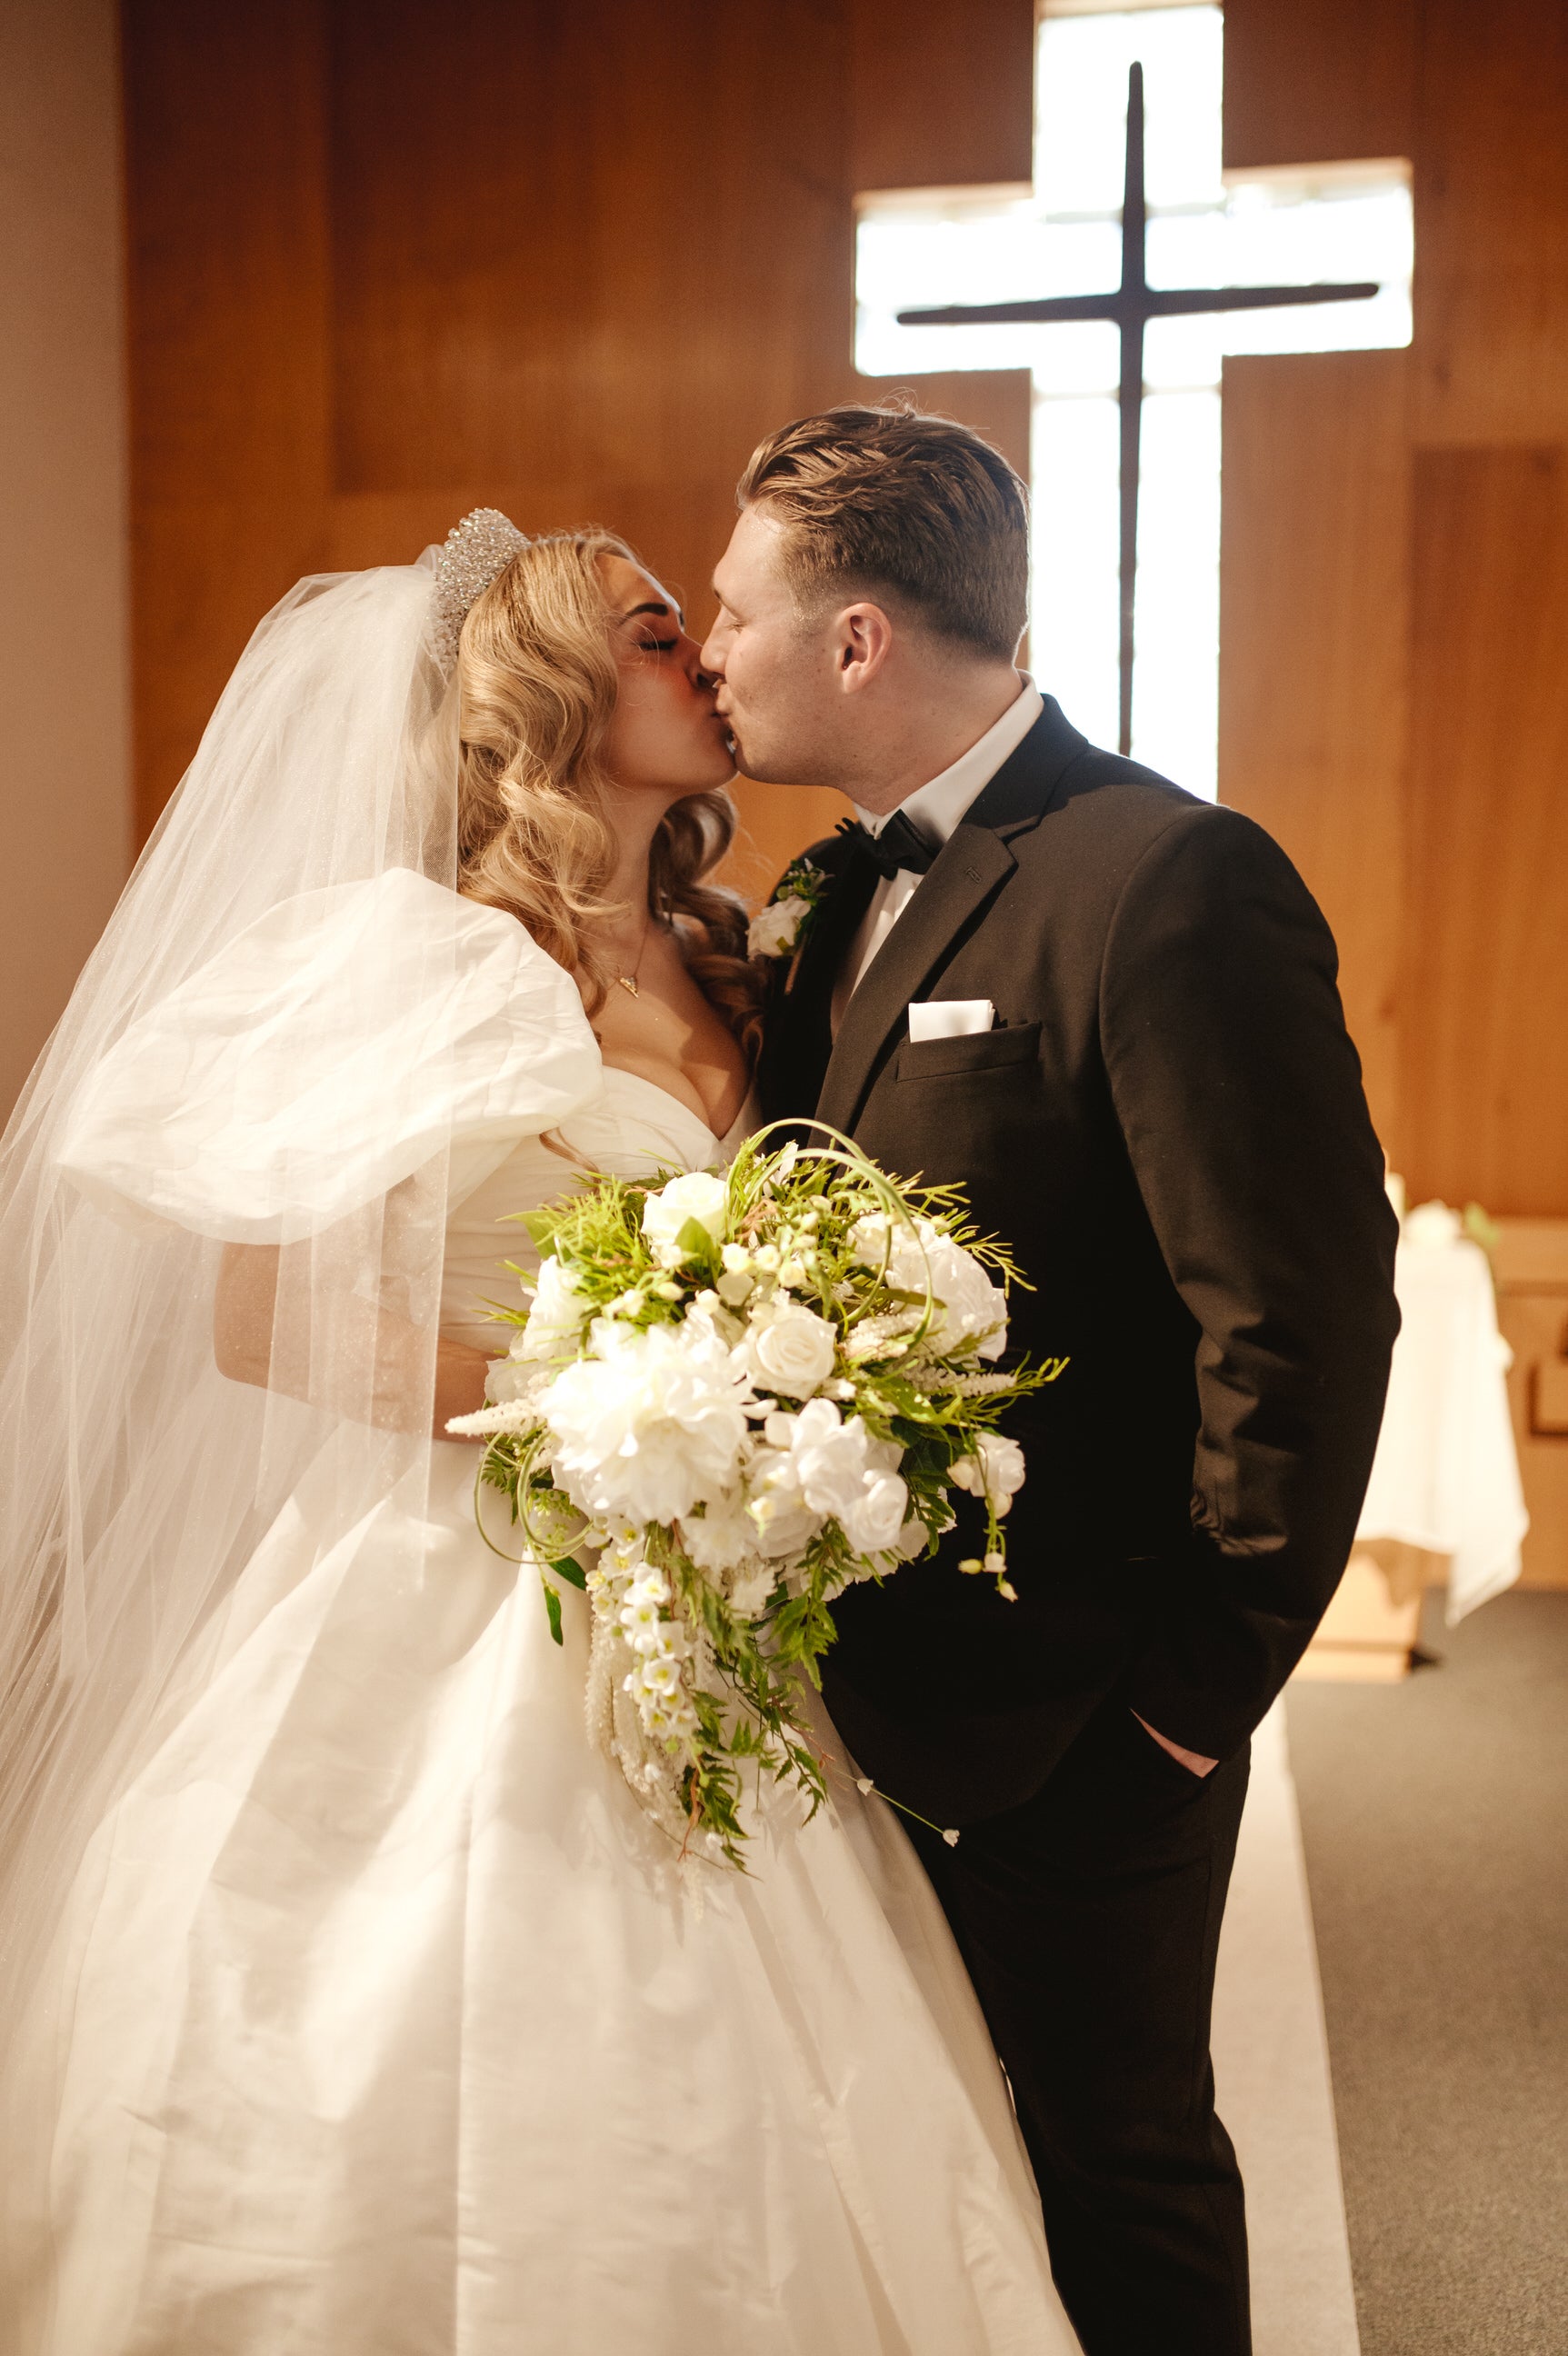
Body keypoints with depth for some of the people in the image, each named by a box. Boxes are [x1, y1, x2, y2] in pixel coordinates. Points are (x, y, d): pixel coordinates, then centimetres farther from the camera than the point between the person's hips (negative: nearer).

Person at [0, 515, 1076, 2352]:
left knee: (708, 2143, 10)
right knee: (432, 2130, 4)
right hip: (451, 1625, -6)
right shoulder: (417, 955, -8)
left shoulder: (713, 981, 11)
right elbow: (248, 1316, -12)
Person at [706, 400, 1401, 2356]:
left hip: (1068, 1724, -8)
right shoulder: (843, 892, 7)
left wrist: (1199, 1689, -15)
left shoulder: (1169, 884, -21)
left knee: (1105, 2166, 14)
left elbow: (1304, 1322, -22)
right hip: (863, 1683, 8)